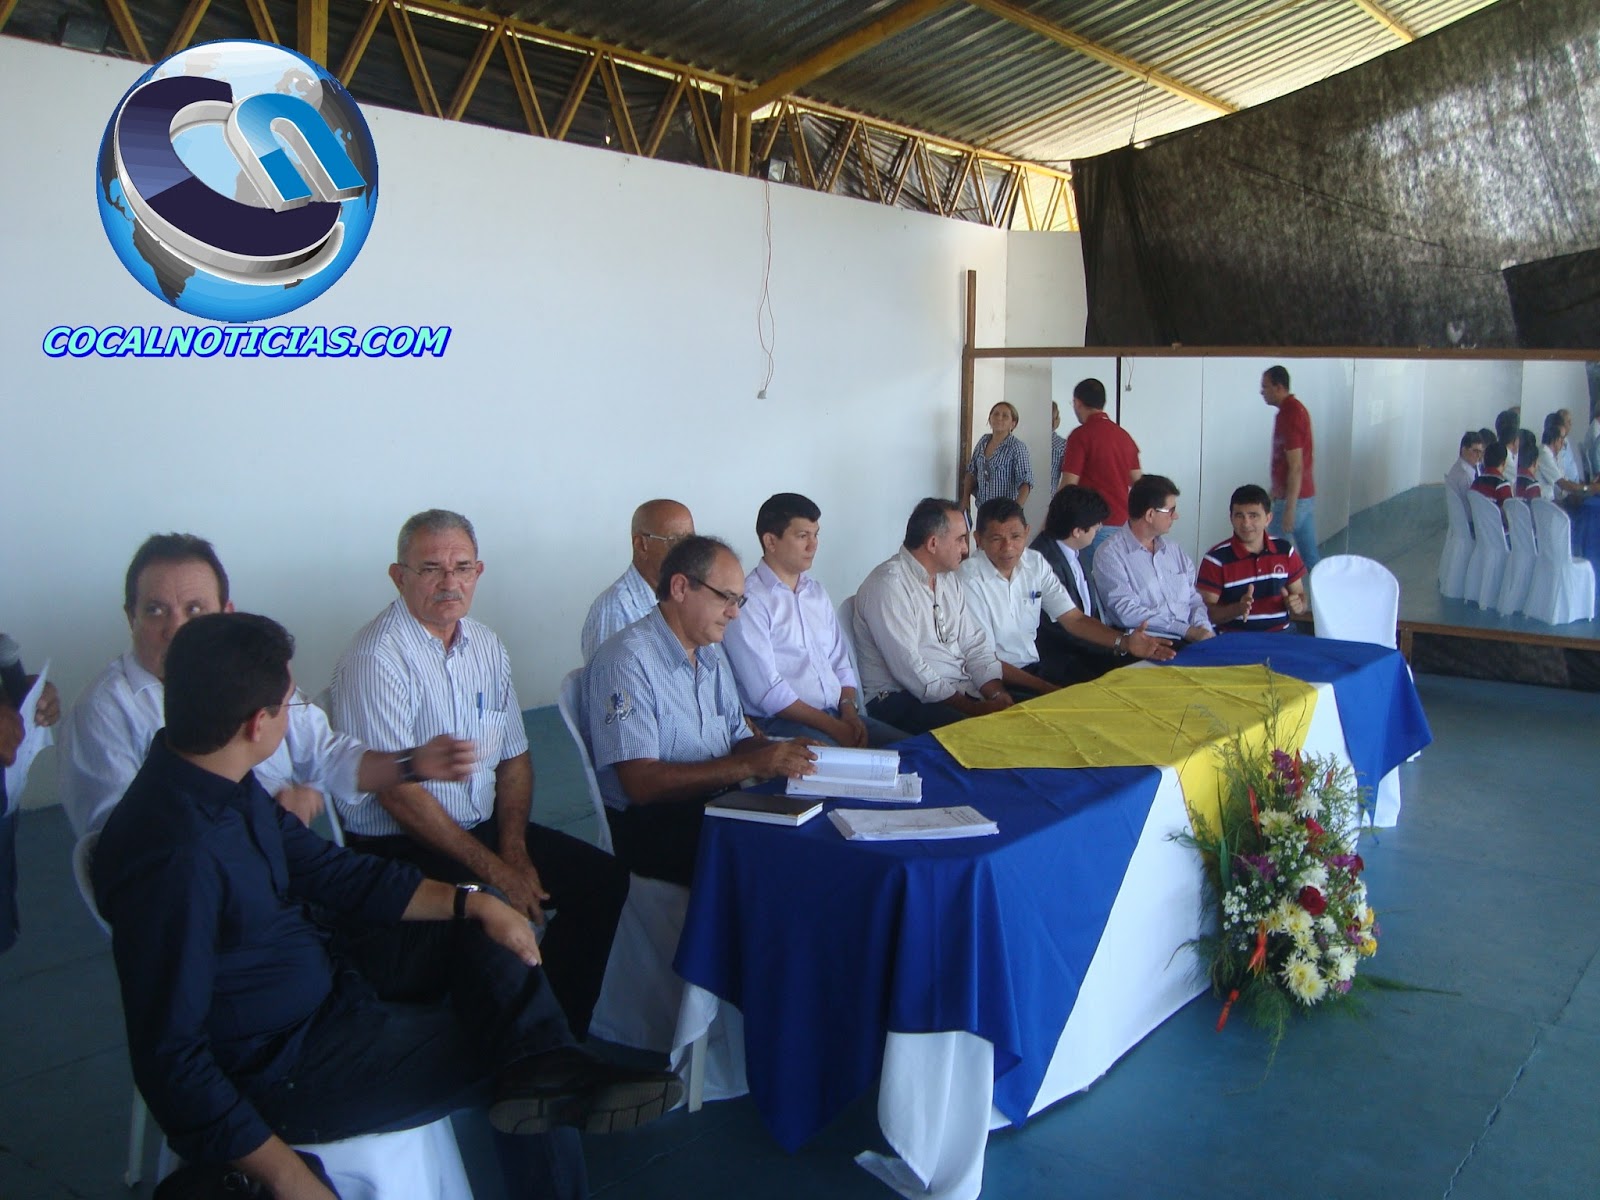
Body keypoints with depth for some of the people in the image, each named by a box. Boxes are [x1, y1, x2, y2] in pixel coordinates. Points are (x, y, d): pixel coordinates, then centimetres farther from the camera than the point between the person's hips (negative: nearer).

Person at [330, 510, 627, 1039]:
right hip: (401, 847, -8)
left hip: (484, 826, 8)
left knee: (604, 878, -2)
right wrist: (495, 869, -17)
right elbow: (397, 793, -19)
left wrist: (513, 846, -5)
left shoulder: (486, 646, 7)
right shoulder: (378, 658, -16)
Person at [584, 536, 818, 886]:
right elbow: (641, 783, -20)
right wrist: (751, 765, -22)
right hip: (651, 827, -8)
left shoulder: (712, 656, 15)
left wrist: (776, 752, -5)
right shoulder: (627, 661, -14)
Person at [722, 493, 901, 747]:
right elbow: (767, 691, -15)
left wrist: (849, 710, -1)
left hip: (837, 715, 8)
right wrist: (833, 727, -14)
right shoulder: (748, 600, -9)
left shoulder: (817, 592, 18)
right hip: (779, 723, -8)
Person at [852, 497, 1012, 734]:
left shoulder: (949, 580, 15)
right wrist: (974, 708, -20)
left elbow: (975, 645, 12)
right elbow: (910, 670, -21)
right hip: (900, 698, -9)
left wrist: (997, 694, -7)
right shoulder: (889, 584, -14)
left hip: (961, 688, 9)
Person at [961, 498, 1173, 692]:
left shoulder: (1035, 563, 3)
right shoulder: (970, 579, -16)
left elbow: (1074, 620, 6)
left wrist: (1124, 641, -11)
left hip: (1033, 668, 6)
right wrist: (1046, 689, -22)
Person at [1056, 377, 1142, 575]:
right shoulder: (1124, 435, 12)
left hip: (1096, 523, -7)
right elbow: (1137, 481, 14)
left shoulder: (1081, 435, -10)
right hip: (1123, 521, 7)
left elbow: (1069, 485, -13)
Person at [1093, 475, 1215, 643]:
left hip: (1190, 639, 6)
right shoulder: (1110, 555, -4)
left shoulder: (1175, 550, 19)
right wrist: (1186, 630, -17)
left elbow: (1194, 600, 17)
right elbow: (1128, 613, -13)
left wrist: (1203, 631, -5)